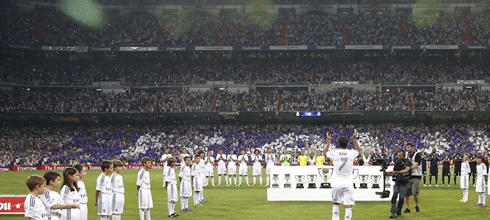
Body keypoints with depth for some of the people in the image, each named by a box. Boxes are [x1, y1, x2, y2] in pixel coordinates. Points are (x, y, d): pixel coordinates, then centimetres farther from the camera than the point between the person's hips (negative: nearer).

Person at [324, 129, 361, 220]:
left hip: (336, 183, 1)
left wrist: (328, 141, 23)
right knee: (348, 206, -3)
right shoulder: (351, 153, -3)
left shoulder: (334, 153, -5)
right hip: (348, 184, -1)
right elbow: (358, 151, 22)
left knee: (335, 203, 18)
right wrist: (354, 139, 26)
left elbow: (325, 153, 17)